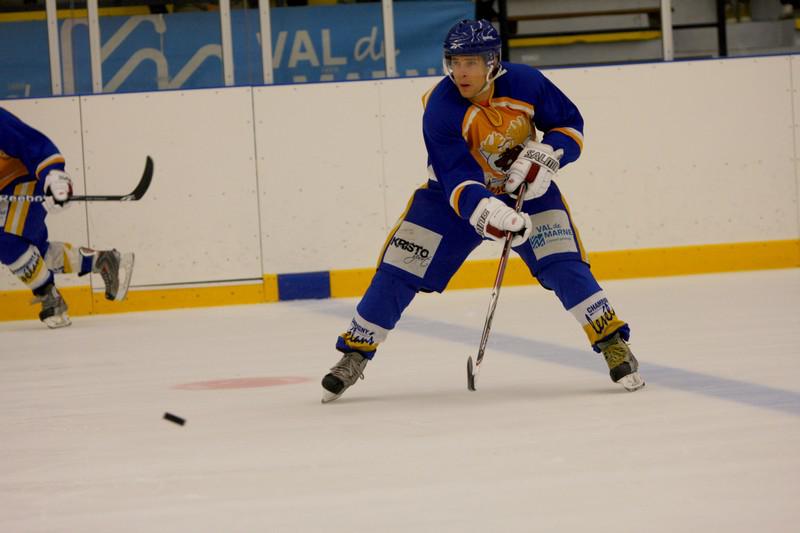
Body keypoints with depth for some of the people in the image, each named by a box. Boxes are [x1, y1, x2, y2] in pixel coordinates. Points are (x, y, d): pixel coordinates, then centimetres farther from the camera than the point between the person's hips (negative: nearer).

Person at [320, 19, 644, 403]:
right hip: (457, 194, -1)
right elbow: (459, 183, -34)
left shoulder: (525, 83, -21)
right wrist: (488, 214, -52)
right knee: (398, 269, -6)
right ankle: (354, 355, 9)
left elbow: (569, 124, -5)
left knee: (563, 265, -18)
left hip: (524, 188, 1)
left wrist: (544, 156, -24)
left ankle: (613, 344, -6)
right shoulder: (440, 109, -27)